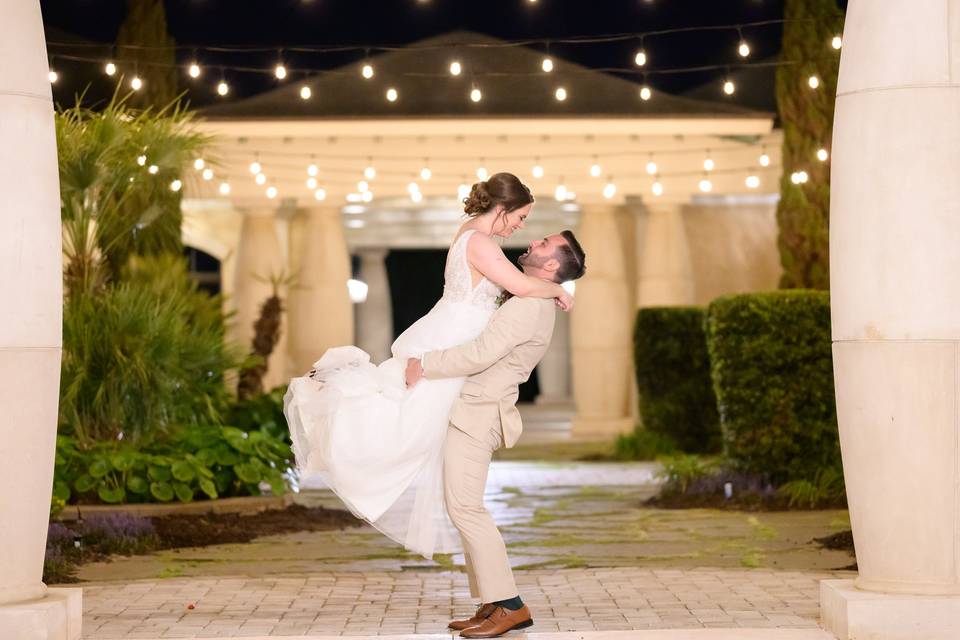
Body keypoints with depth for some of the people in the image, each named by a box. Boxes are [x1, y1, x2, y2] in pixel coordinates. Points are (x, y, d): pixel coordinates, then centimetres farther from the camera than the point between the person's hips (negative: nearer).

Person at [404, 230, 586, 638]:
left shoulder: (528, 305, -17)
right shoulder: (535, 304, 16)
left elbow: (481, 354, -26)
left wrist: (424, 366, -16)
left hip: (475, 415, -10)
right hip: (469, 411, 10)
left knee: (464, 507, -12)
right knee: (465, 508, 11)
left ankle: (509, 606, -10)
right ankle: (492, 604, 11)